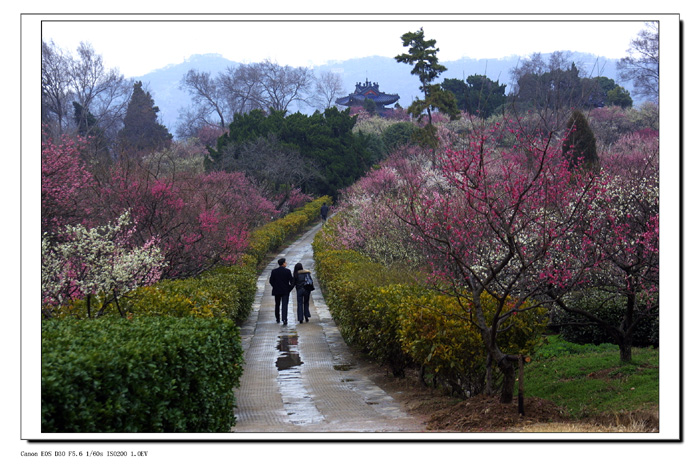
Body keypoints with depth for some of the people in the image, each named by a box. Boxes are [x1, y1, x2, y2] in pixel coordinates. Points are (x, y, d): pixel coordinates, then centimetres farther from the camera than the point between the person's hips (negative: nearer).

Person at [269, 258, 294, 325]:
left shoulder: (274, 271, -2)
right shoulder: (288, 271, -8)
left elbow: (271, 281, 0)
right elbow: (292, 281, -9)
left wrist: (275, 287, 13)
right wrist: (290, 288, 4)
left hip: (277, 291, 3)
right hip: (285, 291, -3)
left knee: (277, 305, 17)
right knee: (285, 305, -4)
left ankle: (277, 319, 25)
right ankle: (284, 319, -17)